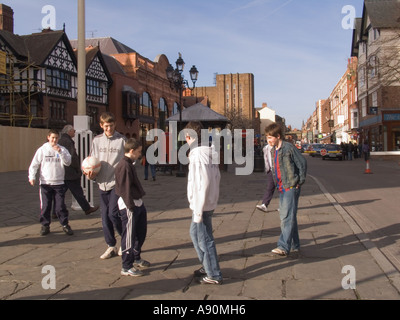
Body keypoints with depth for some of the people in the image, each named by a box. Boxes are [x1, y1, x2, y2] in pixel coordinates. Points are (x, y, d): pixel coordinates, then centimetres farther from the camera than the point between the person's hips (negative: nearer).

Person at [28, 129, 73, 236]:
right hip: (45, 183, 0)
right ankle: (45, 225, 19)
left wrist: (60, 152, -21)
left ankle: (65, 225, 14)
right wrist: (32, 176, -9)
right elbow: (34, 164, 3)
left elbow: (68, 162, -10)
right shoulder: (42, 149, 3)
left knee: (61, 206, 2)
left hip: (59, 183, 0)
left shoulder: (62, 149, 3)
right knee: (45, 206, 6)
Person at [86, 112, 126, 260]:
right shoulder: (96, 140, 9)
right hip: (102, 183, 5)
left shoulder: (122, 140, -3)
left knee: (113, 214, -12)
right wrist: (91, 174, -4)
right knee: (105, 216, 9)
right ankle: (111, 247, 22)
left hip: (117, 182, -5)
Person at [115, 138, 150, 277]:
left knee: (141, 232, 20)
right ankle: (126, 267, 8)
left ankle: (136, 259, 37)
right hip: (129, 207, -11)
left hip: (138, 204, 11)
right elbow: (125, 189, -21)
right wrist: (131, 206, -21)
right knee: (129, 236, -2)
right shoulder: (124, 166, -17)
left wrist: (138, 203, 16)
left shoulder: (130, 164, 15)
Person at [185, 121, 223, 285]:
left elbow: (202, 183, -24)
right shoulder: (209, 152, 7)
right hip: (210, 202, 10)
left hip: (202, 205, -9)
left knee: (204, 239, 1)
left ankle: (214, 275, 13)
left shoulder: (198, 155, -20)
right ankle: (207, 266, 34)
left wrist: (198, 209, -20)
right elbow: (216, 177, 13)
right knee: (195, 233, 22)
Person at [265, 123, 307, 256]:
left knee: (287, 217, -12)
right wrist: (277, 184, 15)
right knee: (285, 216, 12)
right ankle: (295, 245, 23)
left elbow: (302, 163, -10)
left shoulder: (289, 148, -12)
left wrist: (300, 181, -9)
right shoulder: (273, 151, 13)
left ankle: (284, 247, -13)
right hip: (282, 188, 9)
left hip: (291, 187, -9)